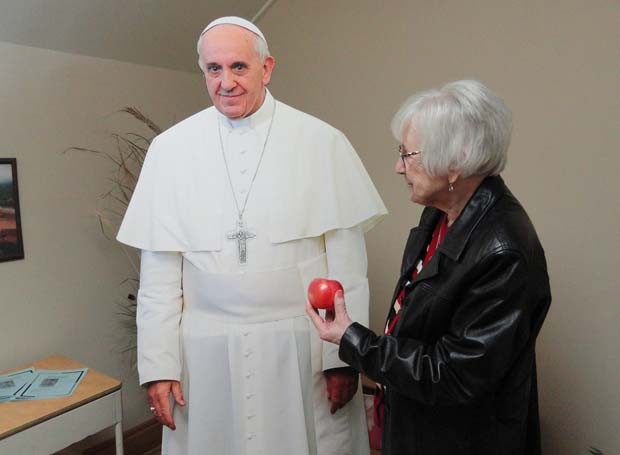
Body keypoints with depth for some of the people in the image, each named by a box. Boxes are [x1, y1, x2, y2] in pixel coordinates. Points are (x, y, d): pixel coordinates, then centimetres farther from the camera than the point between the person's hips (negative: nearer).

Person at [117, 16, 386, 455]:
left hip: (303, 349, 0)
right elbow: (159, 269, 0)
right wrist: (158, 364, 0)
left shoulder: (323, 142, -4)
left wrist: (344, 355, -5)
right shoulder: (170, 148, 0)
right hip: (208, 354, 1)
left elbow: (347, 261, -5)